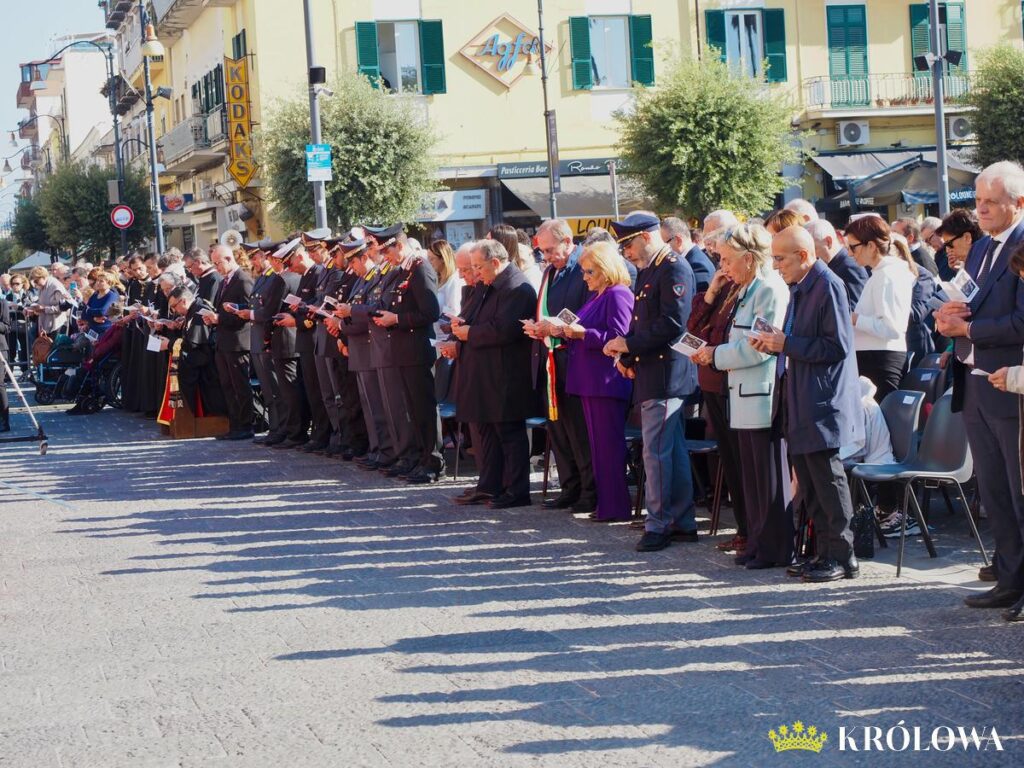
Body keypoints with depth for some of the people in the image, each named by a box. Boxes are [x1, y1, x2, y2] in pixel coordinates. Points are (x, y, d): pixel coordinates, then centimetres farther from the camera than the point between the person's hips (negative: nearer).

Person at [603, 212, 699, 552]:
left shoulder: (675, 269, -13)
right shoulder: (647, 271, 18)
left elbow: (673, 323, -21)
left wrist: (630, 345, -17)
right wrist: (626, 356, 7)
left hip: (665, 374, -10)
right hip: (650, 374, 10)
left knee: (656, 451, -8)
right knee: (673, 450, 12)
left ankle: (658, 525, -3)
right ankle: (683, 522, 18)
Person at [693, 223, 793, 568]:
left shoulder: (771, 290, -14)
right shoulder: (747, 291, 16)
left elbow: (758, 347, -20)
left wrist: (716, 355, -11)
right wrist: (712, 354, 5)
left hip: (764, 397, -10)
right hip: (746, 397, 10)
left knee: (770, 474, -2)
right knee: (752, 473, 13)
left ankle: (777, 549, 4)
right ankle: (758, 542, 21)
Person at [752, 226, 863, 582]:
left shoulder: (828, 286, -14)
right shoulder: (798, 289, 15)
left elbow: (838, 346, -20)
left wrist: (787, 344, -18)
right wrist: (775, 345, 5)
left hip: (823, 403, -10)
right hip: (800, 403, 10)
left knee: (828, 480, -5)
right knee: (810, 484, 12)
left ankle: (842, 557, 1)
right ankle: (824, 552, 20)